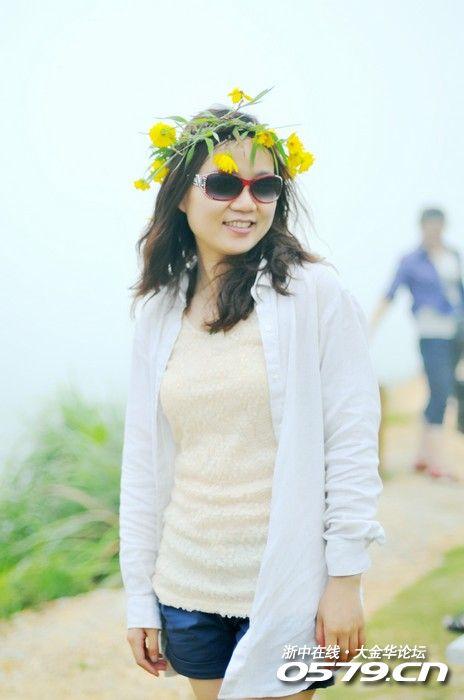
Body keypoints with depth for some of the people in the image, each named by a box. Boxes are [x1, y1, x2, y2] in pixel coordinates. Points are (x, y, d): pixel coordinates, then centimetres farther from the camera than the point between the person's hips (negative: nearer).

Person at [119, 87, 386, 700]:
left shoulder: (313, 293, -8)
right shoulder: (159, 313, 4)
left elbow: (353, 443, -8)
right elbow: (142, 462, 6)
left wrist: (346, 579, -10)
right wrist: (139, 598, 7)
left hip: (290, 591, -4)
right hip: (188, 591, 4)